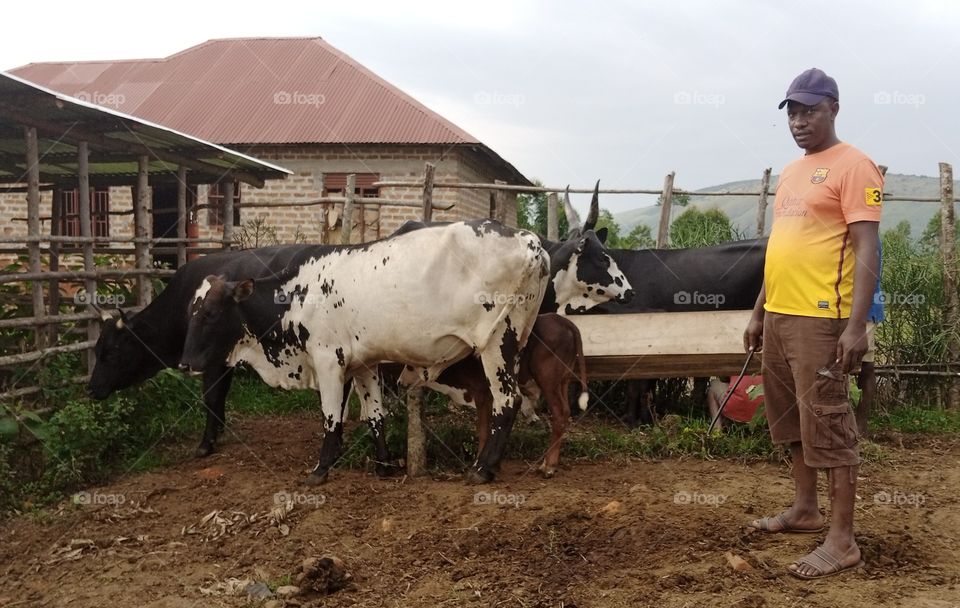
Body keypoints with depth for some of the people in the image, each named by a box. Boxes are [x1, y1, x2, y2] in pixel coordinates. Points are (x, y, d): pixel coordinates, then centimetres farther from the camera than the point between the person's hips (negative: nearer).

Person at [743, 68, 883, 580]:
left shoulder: (853, 166, -8)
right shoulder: (790, 172, 18)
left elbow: (866, 249, -15)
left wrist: (856, 325, -22)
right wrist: (758, 312, 21)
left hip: (819, 319, -9)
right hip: (779, 315, 9)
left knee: (827, 424, -6)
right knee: (791, 419, 16)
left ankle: (842, 542, 2)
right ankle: (805, 509, 31)